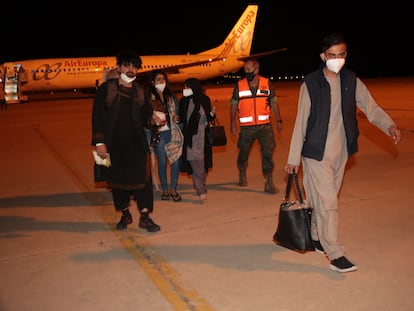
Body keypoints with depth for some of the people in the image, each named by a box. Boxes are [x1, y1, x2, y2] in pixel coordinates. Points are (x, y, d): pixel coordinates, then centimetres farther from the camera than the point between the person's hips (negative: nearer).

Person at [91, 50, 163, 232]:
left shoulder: (139, 91, 7)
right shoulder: (106, 88, -2)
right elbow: (97, 116, -5)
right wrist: (99, 142, -10)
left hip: (136, 142, 1)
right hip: (114, 143, -1)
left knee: (142, 177, -5)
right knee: (117, 178, 7)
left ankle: (145, 217, 4)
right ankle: (125, 215, 23)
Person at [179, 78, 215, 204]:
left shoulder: (204, 100, 3)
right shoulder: (183, 101, 6)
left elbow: (208, 119, 6)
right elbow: (181, 119, 8)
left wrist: (212, 114, -13)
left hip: (202, 136, 0)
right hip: (189, 137, 0)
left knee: (201, 165, 5)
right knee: (195, 165, -7)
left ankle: (201, 188, 25)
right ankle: (202, 193, -5)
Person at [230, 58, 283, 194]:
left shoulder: (267, 83, 1)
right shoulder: (239, 85, 0)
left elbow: (274, 102, 9)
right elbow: (233, 105, 5)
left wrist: (278, 120, 8)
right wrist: (232, 124, 2)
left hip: (265, 125, 0)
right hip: (246, 127, 0)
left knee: (268, 152, -7)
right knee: (243, 152, 12)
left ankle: (269, 183, 0)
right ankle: (242, 175, 38)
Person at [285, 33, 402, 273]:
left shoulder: (352, 81, 3)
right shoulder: (311, 83, -8)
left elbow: (371, 107, 0)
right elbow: (301, 122, -7)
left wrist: (389, 125, -22)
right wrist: (294, 157, -6)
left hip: (340, 153, 5)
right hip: (316, 153, -4)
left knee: (323, 199, 16)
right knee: (328, 202, -6)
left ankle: (315, 236, 36)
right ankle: (335, 255, 2)